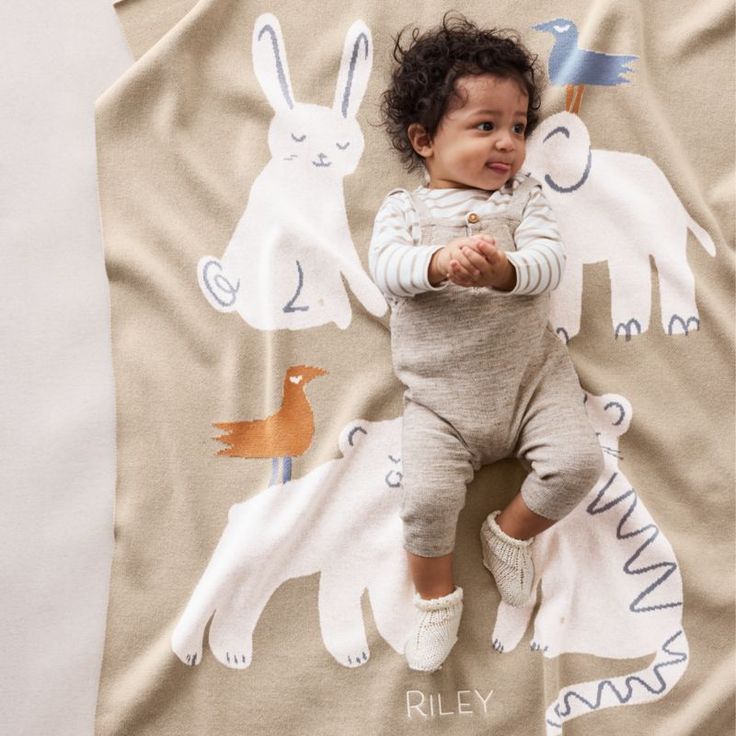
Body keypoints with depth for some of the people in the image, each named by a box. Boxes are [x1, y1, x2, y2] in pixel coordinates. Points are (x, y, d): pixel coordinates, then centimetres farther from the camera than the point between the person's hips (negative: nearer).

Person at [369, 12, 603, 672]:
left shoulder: (523, 197, 7)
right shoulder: (404, 208, 3)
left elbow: (550, 258, -9)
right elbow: (386, 265, -16)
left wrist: (506, 270, -32)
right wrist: (440, 262, -37)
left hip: (531, 374, 2)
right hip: (440, 400, -1)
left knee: (578, 461, -13)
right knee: (427, 499, -16)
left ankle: (510, 532, 18)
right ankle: (437, 597, 15)